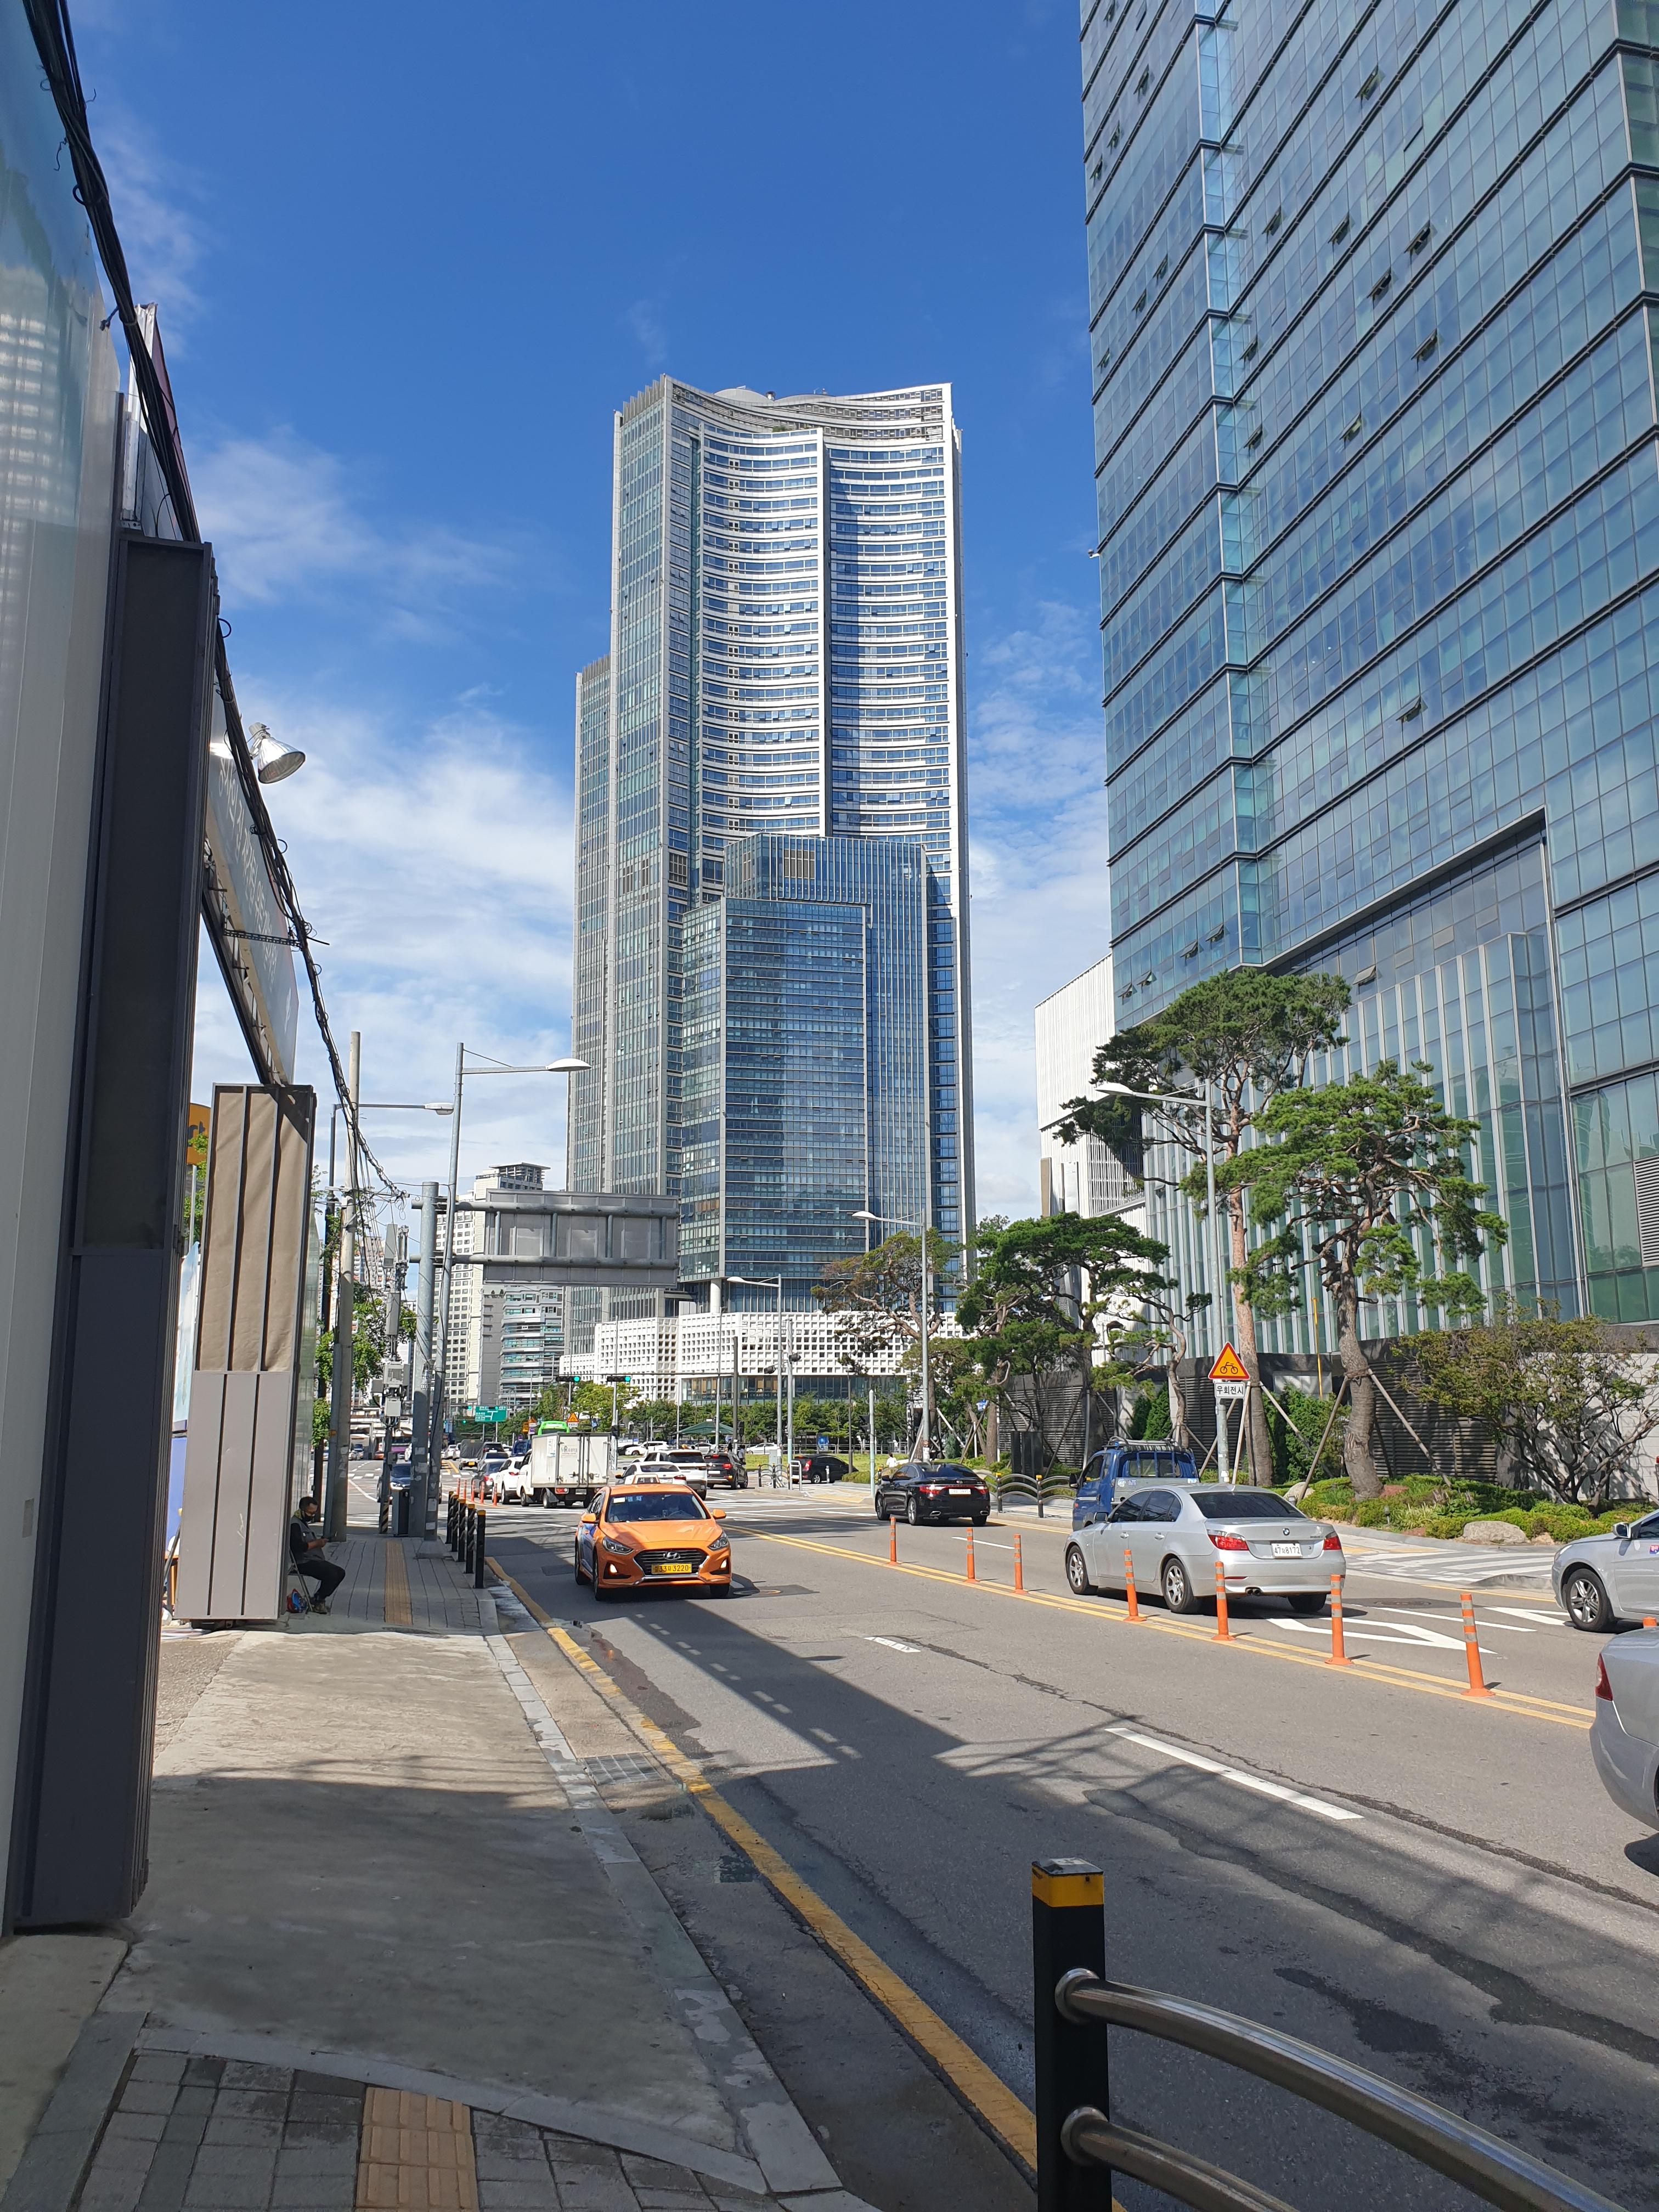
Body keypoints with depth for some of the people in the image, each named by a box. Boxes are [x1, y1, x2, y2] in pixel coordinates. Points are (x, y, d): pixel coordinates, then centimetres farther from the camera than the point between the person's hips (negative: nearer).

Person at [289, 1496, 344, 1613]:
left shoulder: (303, 1523, 22)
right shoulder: (295, 1525, -13)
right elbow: (298, 1547, -26)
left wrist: (320, 1541, 10)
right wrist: (317, 1543, -17)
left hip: (315, 1560, 11)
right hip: (303, 1563, -11)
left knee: (340, 1572, 4)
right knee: (331, 1575, -26)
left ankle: (319, 1599, 6)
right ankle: (317, 1602, -9)